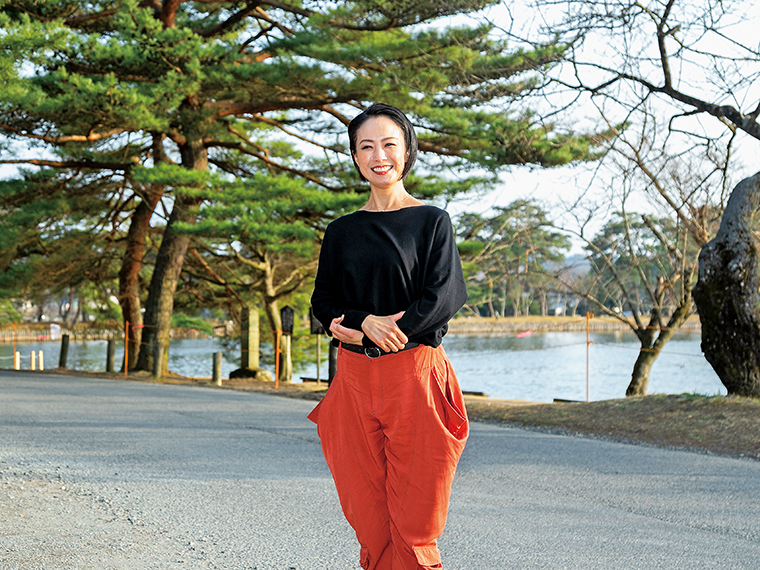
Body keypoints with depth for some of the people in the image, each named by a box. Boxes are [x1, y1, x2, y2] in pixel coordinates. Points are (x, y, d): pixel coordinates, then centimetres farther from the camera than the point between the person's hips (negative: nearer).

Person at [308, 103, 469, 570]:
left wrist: (370, 334, -11)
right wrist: (367, 322, -11)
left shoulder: (432, 221, 3)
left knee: (414, 521, -3)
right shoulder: (342, 232, 14)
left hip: (415, 375, -3)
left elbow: (442, 297, -6)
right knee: (367, 514, 4)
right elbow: (324, 302, 10)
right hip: (355, 378, 3)